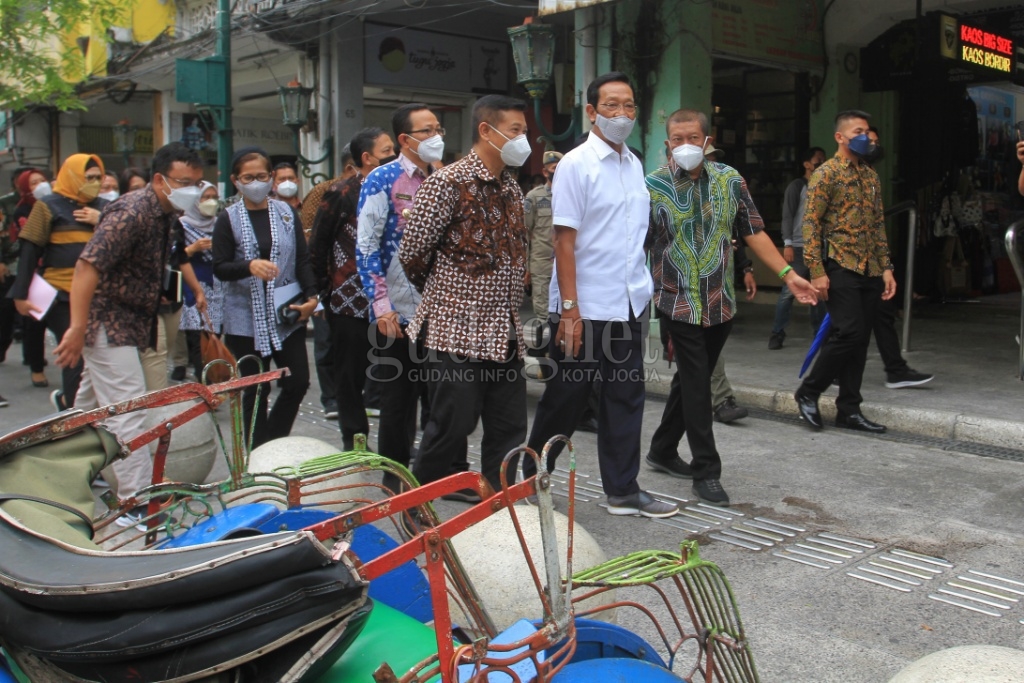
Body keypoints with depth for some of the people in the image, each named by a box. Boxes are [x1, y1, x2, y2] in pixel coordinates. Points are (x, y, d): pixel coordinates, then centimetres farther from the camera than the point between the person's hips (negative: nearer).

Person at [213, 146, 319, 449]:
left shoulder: (287, 213, 8)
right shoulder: (228, 220, 1)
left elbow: (303, 259, 8)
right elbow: (220, 268, -5)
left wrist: (311, 295, -6)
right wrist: (249, 266, -24)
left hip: (287, 316, 2)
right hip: (247, 319, -2)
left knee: (298, 382, 0)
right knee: (255, 393, 2)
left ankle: (273, 444, 21)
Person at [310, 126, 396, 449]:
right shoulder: (340, 194, -4)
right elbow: (318, 249, -1)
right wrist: (325, 294, 0)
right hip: (350, 304, -4)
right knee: (351, 375, 5)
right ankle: (354, 442, 17)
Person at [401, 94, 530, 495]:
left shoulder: (511, 186, 14)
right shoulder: (448, 183, -10)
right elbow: (411, 253, -8)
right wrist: (440, 293, 7)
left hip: (504, 333, 7)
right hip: (458, 330, -7)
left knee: (509, 429, 8)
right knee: (452, 426, 1)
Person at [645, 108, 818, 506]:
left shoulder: (729, 180, 4)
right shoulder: (652, 187, -5)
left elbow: (753, 232, 7)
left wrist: (788, 274, 0)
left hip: (721, 304, 4)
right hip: (679, 303, -4)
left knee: (693, 381, 14)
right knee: (696, 385, -4)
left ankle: (663, 451, 32)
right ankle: (706, 471, 6)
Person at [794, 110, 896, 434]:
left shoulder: (871, 176, 17)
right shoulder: (826, 173, -4)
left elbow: (879, 225, 19)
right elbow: (811, 224, -9)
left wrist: (886, 267, 11)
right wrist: (817, 271, -16)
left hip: (870, 271, 7)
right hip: (841, 267, -7)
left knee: (860, 340, 6)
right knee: (849, 332, -14)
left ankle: (849, 409, 13)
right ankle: (808, 392, 4)